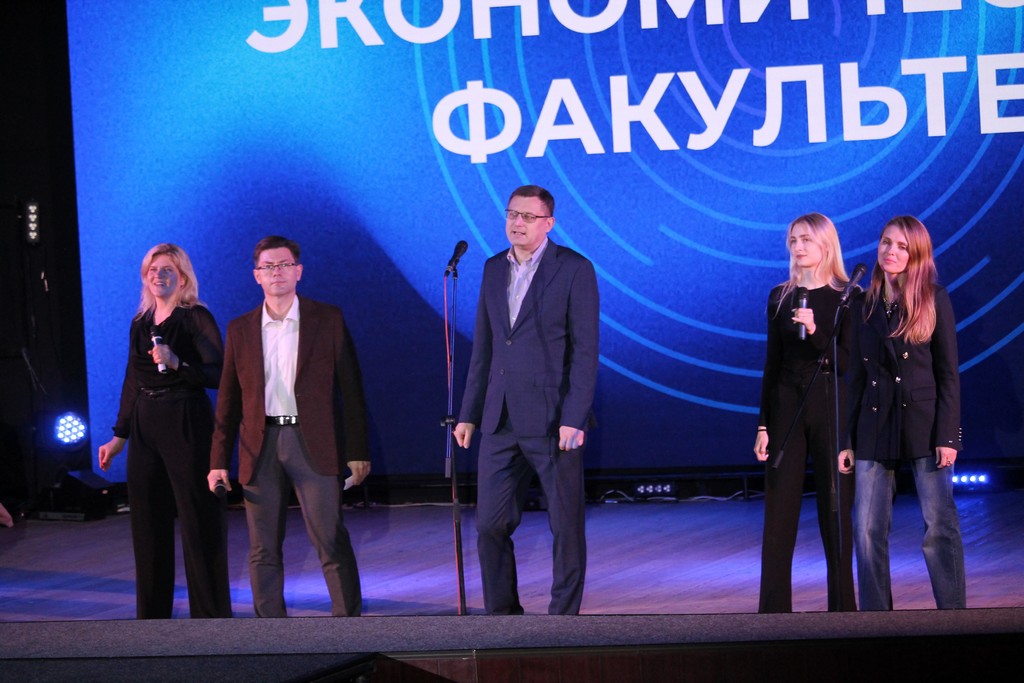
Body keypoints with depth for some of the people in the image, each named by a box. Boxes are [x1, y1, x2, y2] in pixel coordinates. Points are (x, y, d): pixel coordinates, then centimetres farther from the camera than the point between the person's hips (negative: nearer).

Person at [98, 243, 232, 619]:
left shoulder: (196, 319, -6)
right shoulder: (140, 324, 13)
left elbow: (219, 375, -12)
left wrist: (177, 364, -26)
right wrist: (119, 436, 19)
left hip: (187, 425, -7)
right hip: (145, 428, 7)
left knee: (199, 521, -3)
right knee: (147, 522, 10)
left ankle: (212, 614, 3)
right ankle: (151, 613, 20)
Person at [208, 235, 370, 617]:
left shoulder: (328, 320, 4)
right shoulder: (240, 329, 11)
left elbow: (351, 388, 3)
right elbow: (228, 400, 12)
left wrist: (357, 452, -3)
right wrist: (218, 461, 5)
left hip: (313, 444, -3)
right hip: (260, 447, 3)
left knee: (331, 541, -6)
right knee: (263, 550, 4)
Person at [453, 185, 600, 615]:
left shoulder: (574, 270, -5)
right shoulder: (494, 269, 12)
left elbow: (585, 350, -9)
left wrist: (574, 418, -16)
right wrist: (469, 414, 13)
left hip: (554, 420, -5)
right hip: (501, 420, 5)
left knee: (566, 526, 2)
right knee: (491, 525, 5)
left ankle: (564, 618, 12)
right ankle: (502, 617, 16)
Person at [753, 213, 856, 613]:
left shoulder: (847, 298, -2)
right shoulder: (780, 297, 9)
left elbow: (849, 363, -8)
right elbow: (772, 365, 10)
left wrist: (816, 332, -23)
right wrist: (763, 426, 6)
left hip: (831, 407, -3)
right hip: (786, 408, 3)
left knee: (835, 512, 1)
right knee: (778, 514, 0)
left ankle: (842, 606, 9)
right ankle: (773, 609, 3)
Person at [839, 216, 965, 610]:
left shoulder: (934, 299, 0)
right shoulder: (864, 305, 11)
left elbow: (948, 372, -3)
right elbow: (857, 375, 13)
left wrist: (947, 435, -10)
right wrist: (847, 440, 9)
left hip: (924, 421, -4)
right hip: (875, 426, 4)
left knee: (939, 525, -3)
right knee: (869, 529, 1)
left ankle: (952, 613, 3)